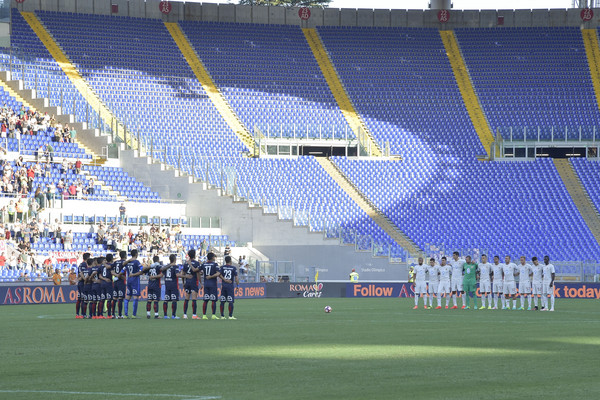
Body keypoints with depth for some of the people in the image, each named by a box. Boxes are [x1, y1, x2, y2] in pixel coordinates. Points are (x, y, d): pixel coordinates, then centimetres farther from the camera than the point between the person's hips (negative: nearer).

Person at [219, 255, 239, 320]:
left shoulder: (222, 267, 4)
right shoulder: (233, 268, 0)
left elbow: (219, 274, -10)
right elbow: (236, 277, -3)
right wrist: (237, 285, 5)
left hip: (223, 286, 2)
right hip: (230, 286, -2)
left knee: (222, 301, 7)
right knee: (230, 302, -1)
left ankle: (222, 315, 8)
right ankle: (230, 315, -4)